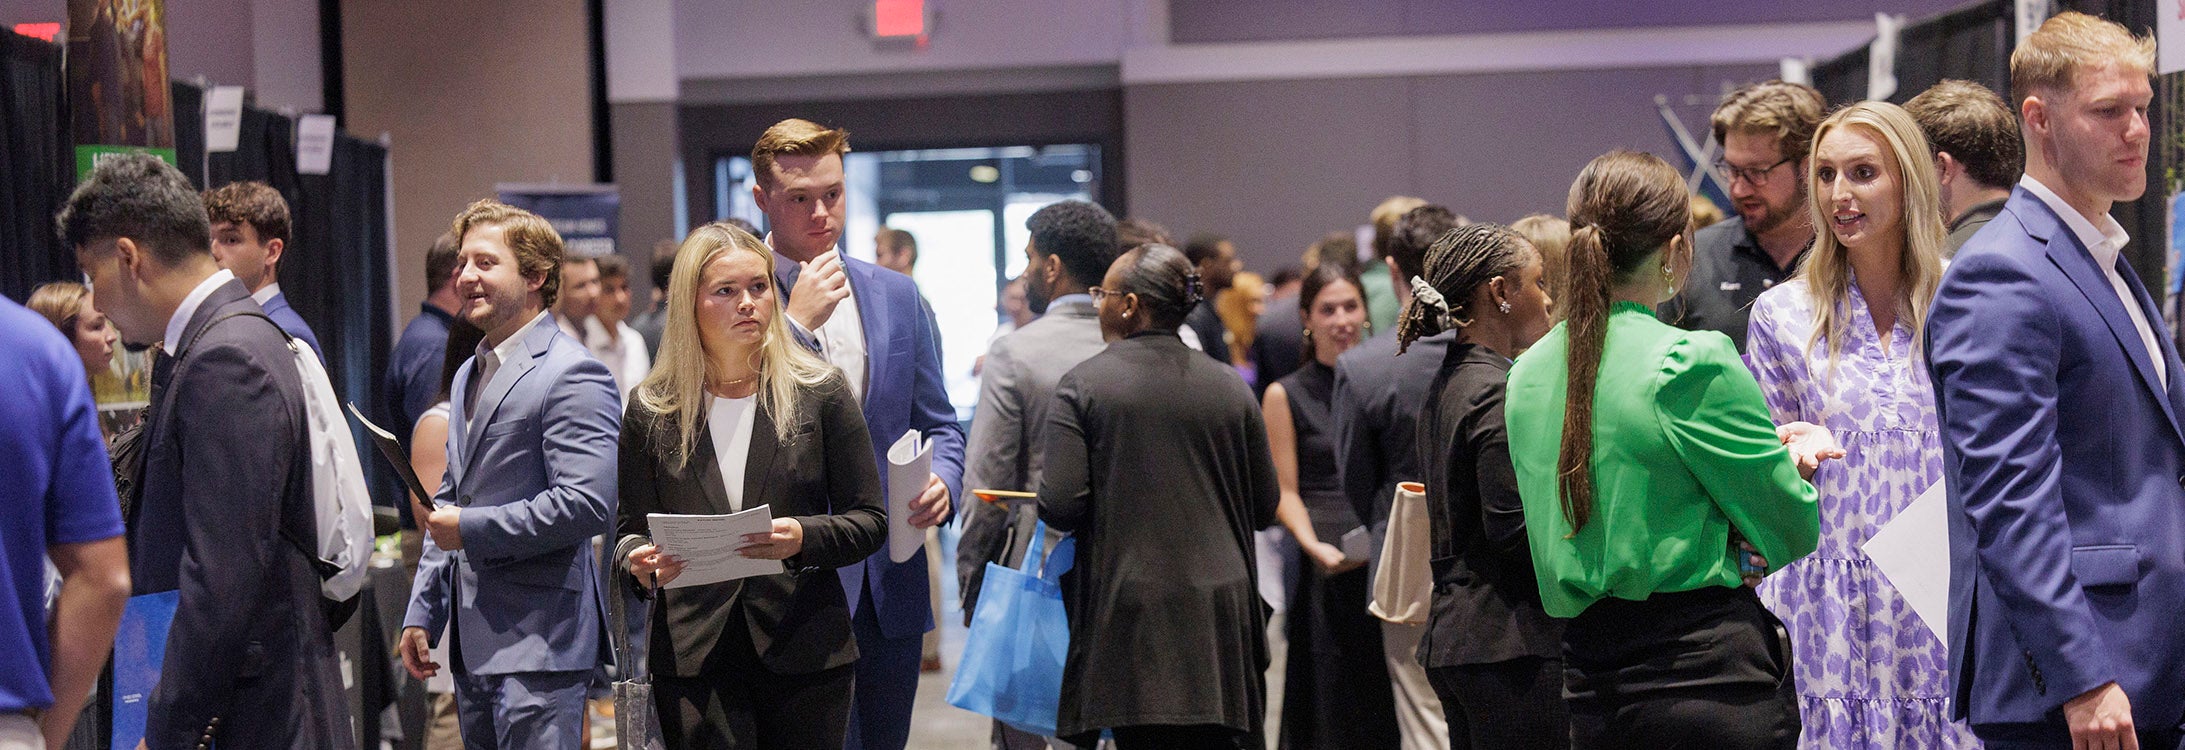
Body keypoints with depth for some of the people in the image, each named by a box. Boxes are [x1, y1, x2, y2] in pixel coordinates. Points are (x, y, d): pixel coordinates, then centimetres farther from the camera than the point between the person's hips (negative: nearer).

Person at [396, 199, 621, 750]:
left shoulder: (572, 375, -11)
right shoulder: (470, 375, 19)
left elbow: (588, 504, -21)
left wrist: (471, 530, -15)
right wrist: (422, 613, 20)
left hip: (537, 642, -9)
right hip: (473, 643, 9)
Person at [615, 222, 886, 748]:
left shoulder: (821, 393, 3)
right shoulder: (651, 412, 5)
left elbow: (870, 521, 3)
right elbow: (631, 527, 11)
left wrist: (803, 537, -17)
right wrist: (639, 561, -13)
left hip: (805, 651, 0)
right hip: (693, 656, 0)